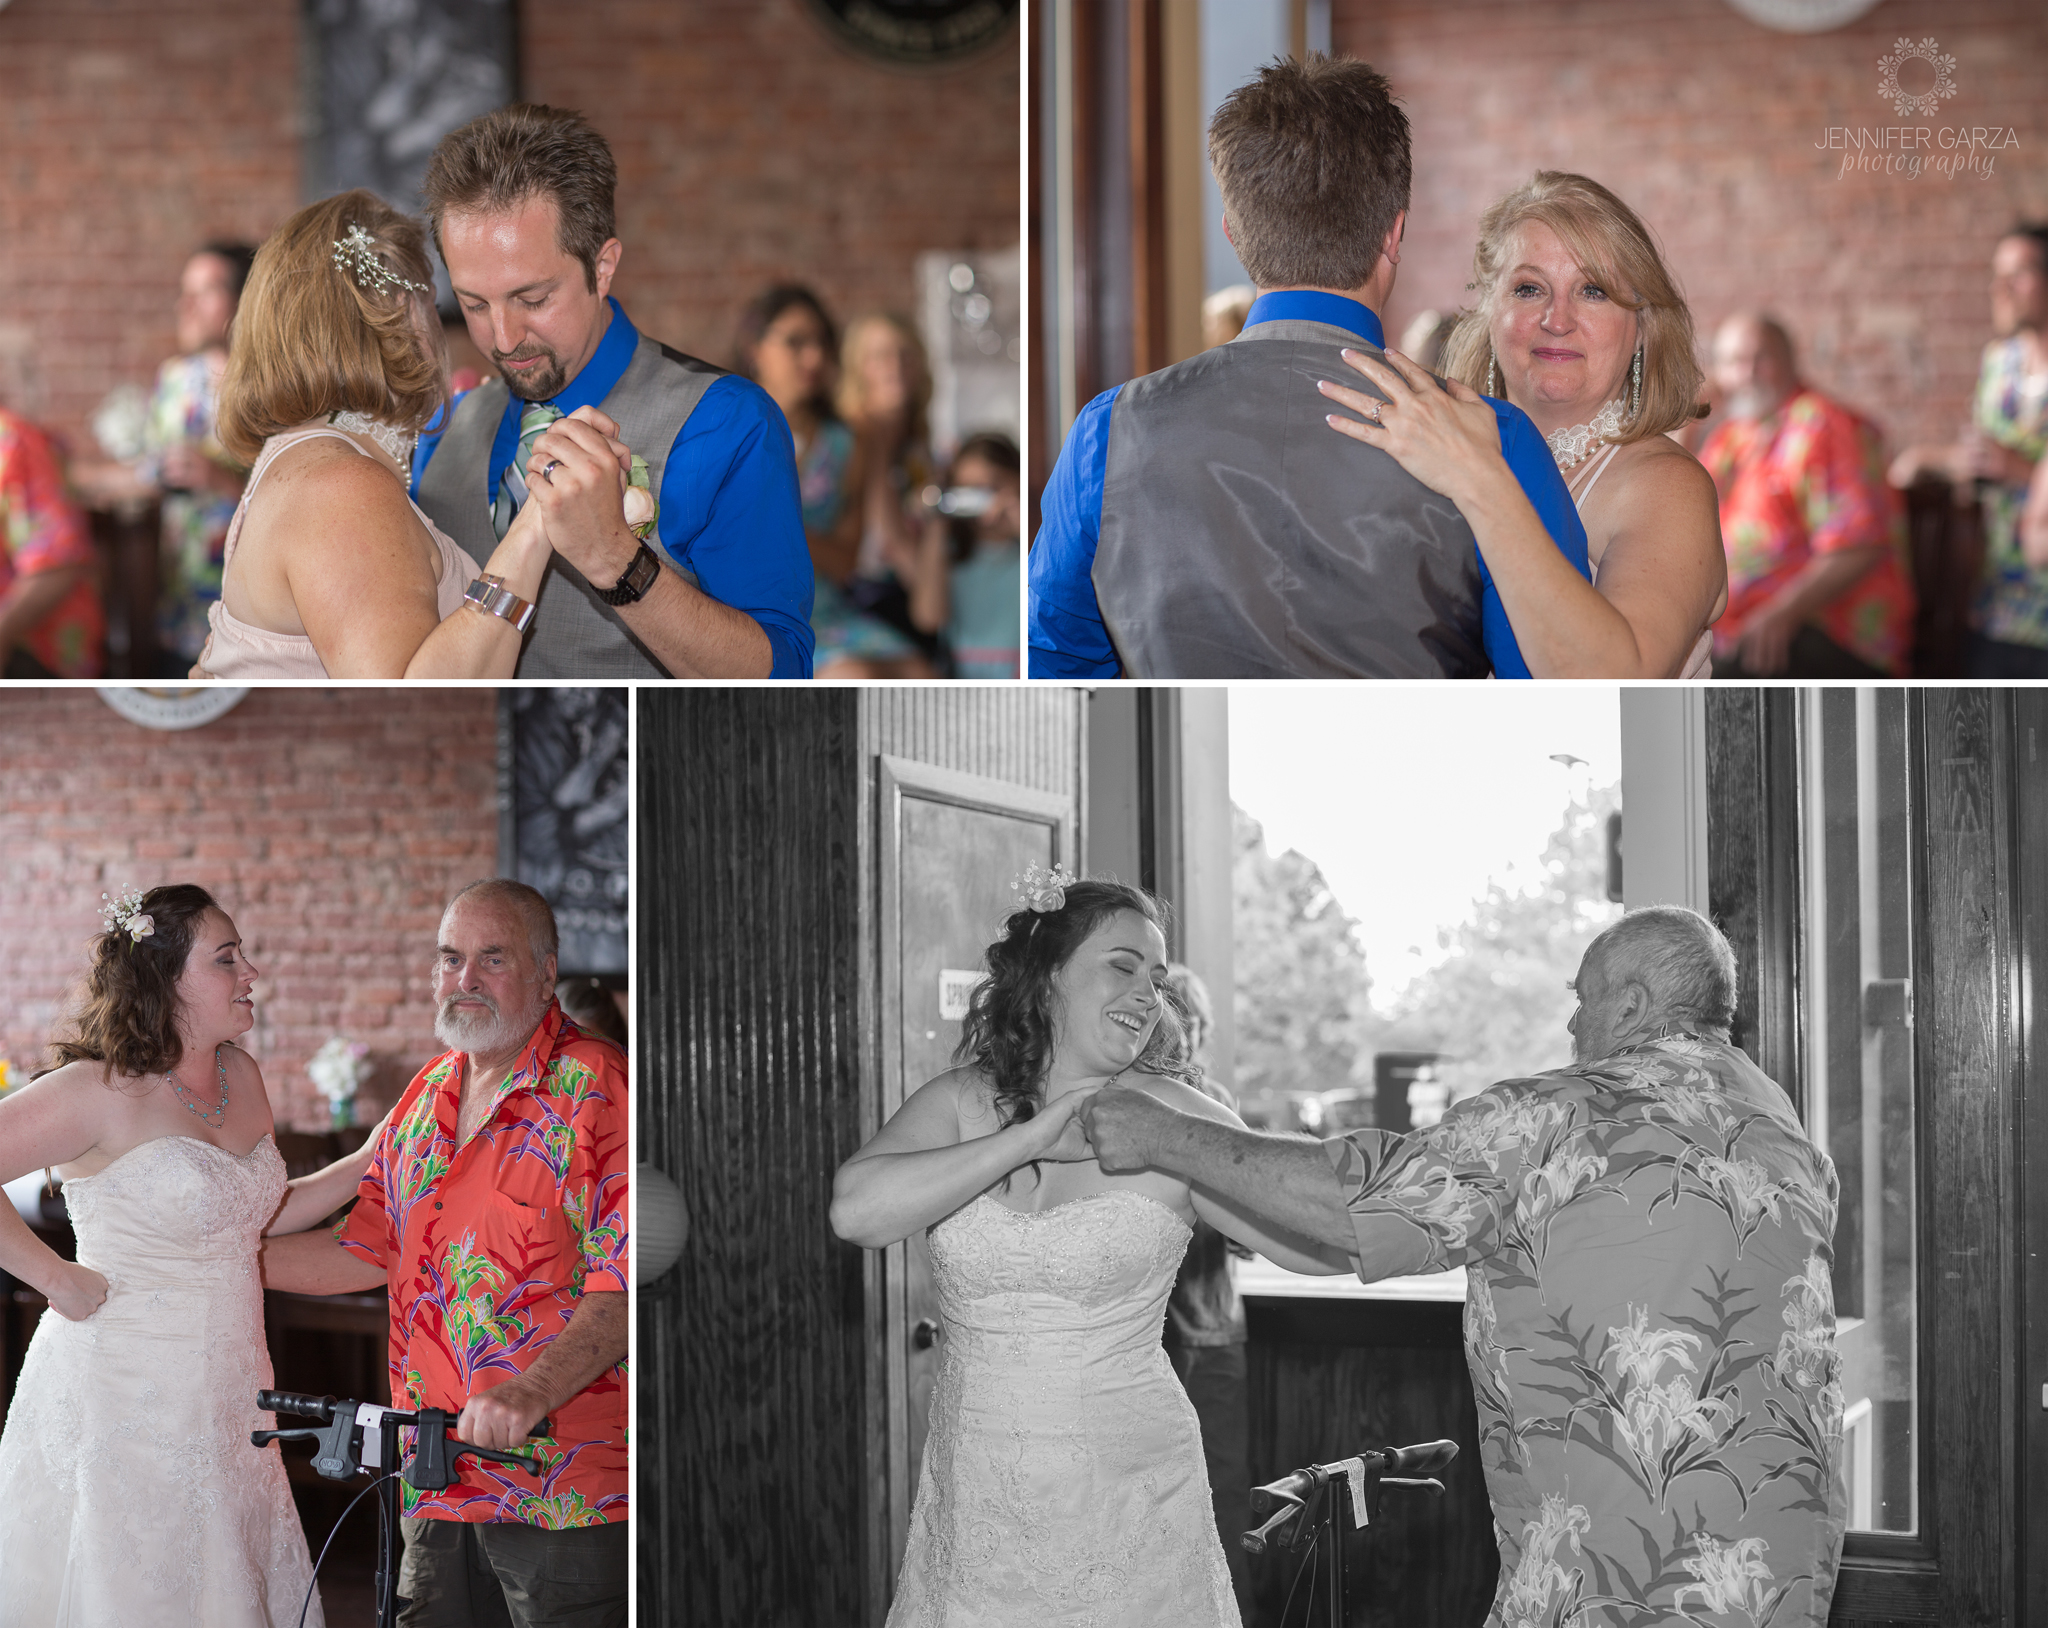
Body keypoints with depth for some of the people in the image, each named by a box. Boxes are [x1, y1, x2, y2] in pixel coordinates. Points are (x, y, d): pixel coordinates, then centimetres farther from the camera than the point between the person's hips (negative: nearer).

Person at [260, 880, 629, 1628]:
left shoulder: (596, 1087, -9)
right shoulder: (428, 1095, 16)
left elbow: (625, 1285, -16)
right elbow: (371, 1249, 23)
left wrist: (533, 1391, -29)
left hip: (563, 1481, -7)